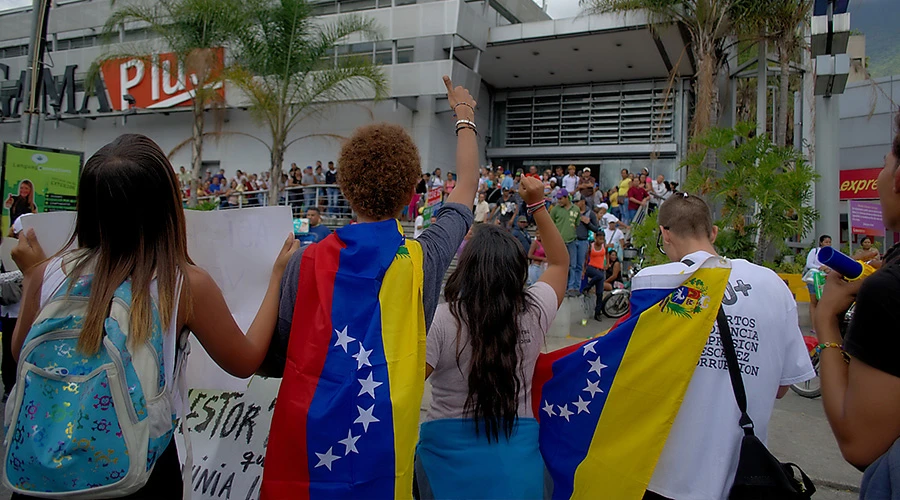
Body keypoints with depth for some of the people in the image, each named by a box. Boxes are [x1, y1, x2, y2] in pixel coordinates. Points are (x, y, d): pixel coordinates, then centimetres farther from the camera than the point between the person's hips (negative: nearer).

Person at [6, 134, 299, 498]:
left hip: (45, 460, 3)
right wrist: (278, 275, 1)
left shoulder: (48, 274, -11)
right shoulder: (186, 285, -19)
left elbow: (21, 355, 9)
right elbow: (246, 361, -4)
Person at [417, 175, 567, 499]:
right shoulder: (534, 313, -6)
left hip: (450, 451, -2)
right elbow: (560, 263, 11)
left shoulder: (441, 319, -17)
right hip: (517, 452, 3)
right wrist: (537, 204, 11)